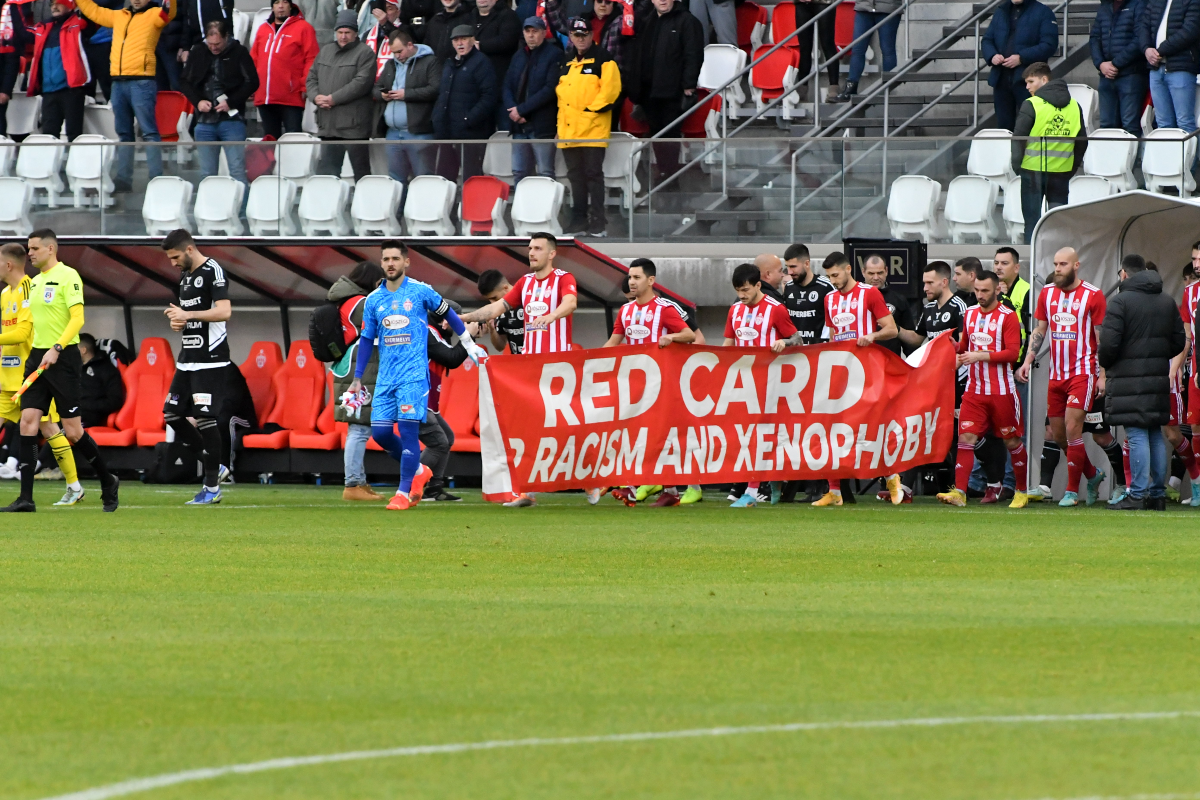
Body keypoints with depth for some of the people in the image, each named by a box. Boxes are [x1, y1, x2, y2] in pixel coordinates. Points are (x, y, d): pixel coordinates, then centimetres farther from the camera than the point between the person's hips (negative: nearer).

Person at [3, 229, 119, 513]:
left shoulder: (67, 276, -9)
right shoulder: (35, 281, 16)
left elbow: (77, 318, -16)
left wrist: (56, 349, -24)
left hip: (62, 359, -8)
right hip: (38, 358, 8)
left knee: (72, 430, -5)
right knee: (28, 420, -5)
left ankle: (107, 482, 17)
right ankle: (26, 498, -7)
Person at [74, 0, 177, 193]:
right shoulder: (119, 16, 20)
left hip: (142, 82, -7)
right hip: (119, 82, 7)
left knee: (149, 132, -9)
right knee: (124, 133, 11)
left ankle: (156, 179, -11)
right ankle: (123, 179, 14)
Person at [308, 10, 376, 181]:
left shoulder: (364, 53, -4)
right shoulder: (325, 51, 17)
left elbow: (361, 83, -15)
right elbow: (312, 78, 17)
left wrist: (333, 99, -15)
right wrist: (316, 96, -5)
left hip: (354, 125, -6)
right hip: (328, 125, 6)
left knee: (360, 169, 1)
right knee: (327, 167, 6)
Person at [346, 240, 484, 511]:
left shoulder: (421, 291, -1)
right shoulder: (374, 300, 9)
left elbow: (447, 314, 13)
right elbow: (367, 340, 16)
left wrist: (469, 344, 19)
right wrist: (357, 379, 15)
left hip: (414, 374, -4)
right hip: (386, 377, 4)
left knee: (408, 428, -13)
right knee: (380, 431, -2)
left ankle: (404, 493, -11)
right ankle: (418, 471, 22)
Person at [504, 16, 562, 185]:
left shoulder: (554, 55, -4)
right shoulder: (519, 56, 17)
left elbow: (551, 89, -13)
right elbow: (507, 86, 14)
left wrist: (521, 109, -13)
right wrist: (512, 110, -6)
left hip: (542, 126, -6)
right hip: (519, 125, 7)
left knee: (545, 174, -6)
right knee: (519, 173, 5)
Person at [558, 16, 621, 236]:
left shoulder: (602, 60, -3)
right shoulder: (568, 63, 18)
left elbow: (611, 88, -12)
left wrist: (591, 109, -15)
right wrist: (561, 122, 13)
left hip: (593, 128, -7)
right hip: (569, 131, 7)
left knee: (593, 174, -7)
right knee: (576, 175, 9)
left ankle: (598, 222, -5)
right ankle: (579, 220, 15)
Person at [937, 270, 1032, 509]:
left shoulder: (1007, 316, -8)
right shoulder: (970, 314, 11)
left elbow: (1012, 353, -15)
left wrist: (980, 355, -21)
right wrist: (955, 347, 5)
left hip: (1001, 390, -5)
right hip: (974, 389, 5)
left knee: (1012, 441, 5)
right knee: (966, 437, -7)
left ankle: (1022, 492, 18)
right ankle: (959, 492, -12)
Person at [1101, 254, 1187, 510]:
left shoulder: (1120, 302, -9)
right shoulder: (1167, 302, 12)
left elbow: (1109, 343, -15)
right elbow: (1179, 341, 13)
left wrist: (1105, 363, 4)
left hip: (1129, 378, -6)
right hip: (1159, 377, 6)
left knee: (1137, 436, -7)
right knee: (1156, 435, 11)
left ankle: (1137, 495, -10)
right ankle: (1158, 494, 12)